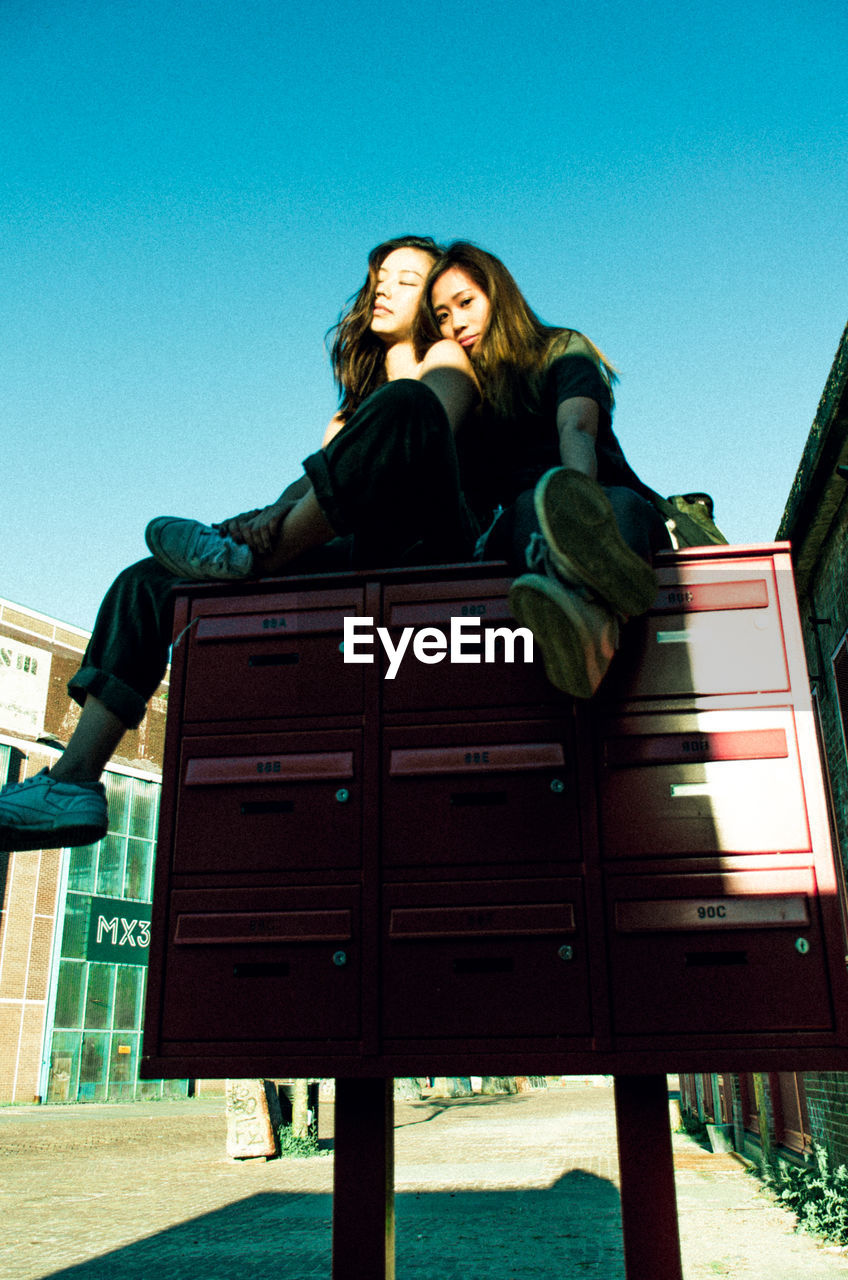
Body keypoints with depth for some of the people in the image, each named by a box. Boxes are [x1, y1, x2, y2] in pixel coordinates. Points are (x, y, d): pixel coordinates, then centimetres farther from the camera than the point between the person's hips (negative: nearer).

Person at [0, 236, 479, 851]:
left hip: (419, 546, -6)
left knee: (403, 404, -33)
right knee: (149, 584, -5)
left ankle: (246, 555, -27)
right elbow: (315, 481, 15)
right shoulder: (352, 412, 33)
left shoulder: (446, 358, 15)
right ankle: (74, 783, -17)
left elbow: (424, 433, -7)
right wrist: (277, 513, -12)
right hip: (354, 559, 6)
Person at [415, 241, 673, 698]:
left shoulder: (563, 349, 14)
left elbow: (576, 427, -11)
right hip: (514, 529, 1)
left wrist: (581, 489, -33)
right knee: (530, 505, -35)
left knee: (621, 504, -36)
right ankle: (590, 611, -72)